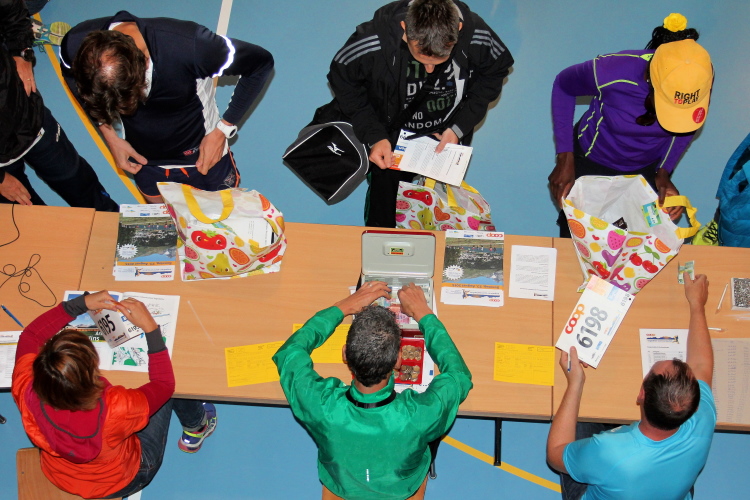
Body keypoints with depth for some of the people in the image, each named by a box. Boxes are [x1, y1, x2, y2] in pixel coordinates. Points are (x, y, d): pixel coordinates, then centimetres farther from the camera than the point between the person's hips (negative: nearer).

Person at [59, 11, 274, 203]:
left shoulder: (187, 45, -41)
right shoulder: (76, 45, -29)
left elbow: (260, 62, -23)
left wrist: (223, 129, -21)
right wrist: (109, 134, -7)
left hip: (202, 155, -3)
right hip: (144, 159, 3)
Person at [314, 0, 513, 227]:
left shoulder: (477, 36, -27)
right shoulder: (373, 42, -32)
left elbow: (493, 74, -5)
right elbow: (343, 81, -13)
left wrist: (460, 127, -14)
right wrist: (373, 136, -21)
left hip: (446, 141, 1)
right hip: (389, 142, -1)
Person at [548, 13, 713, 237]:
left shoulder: (701, 77, -27)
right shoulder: (609, 72, -37)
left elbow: (686, 128, -4)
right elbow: (563, 85, -14)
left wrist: (664, 172, -15)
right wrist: (565, 158, -16)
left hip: (647, 168, 2)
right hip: (591, 162, -2)